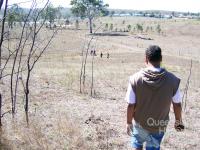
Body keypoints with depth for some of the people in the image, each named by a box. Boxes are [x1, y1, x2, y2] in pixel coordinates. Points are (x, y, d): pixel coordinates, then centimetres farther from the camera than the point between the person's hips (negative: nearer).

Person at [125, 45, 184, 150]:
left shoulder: (135, 78, -19)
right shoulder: (172, 80, -17)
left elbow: (131, 106, -14)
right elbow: (177, 105, -6)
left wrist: (129, 122, 2)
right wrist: (178, 121, 12)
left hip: (140, 123, 0)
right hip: (159, 126, 1)